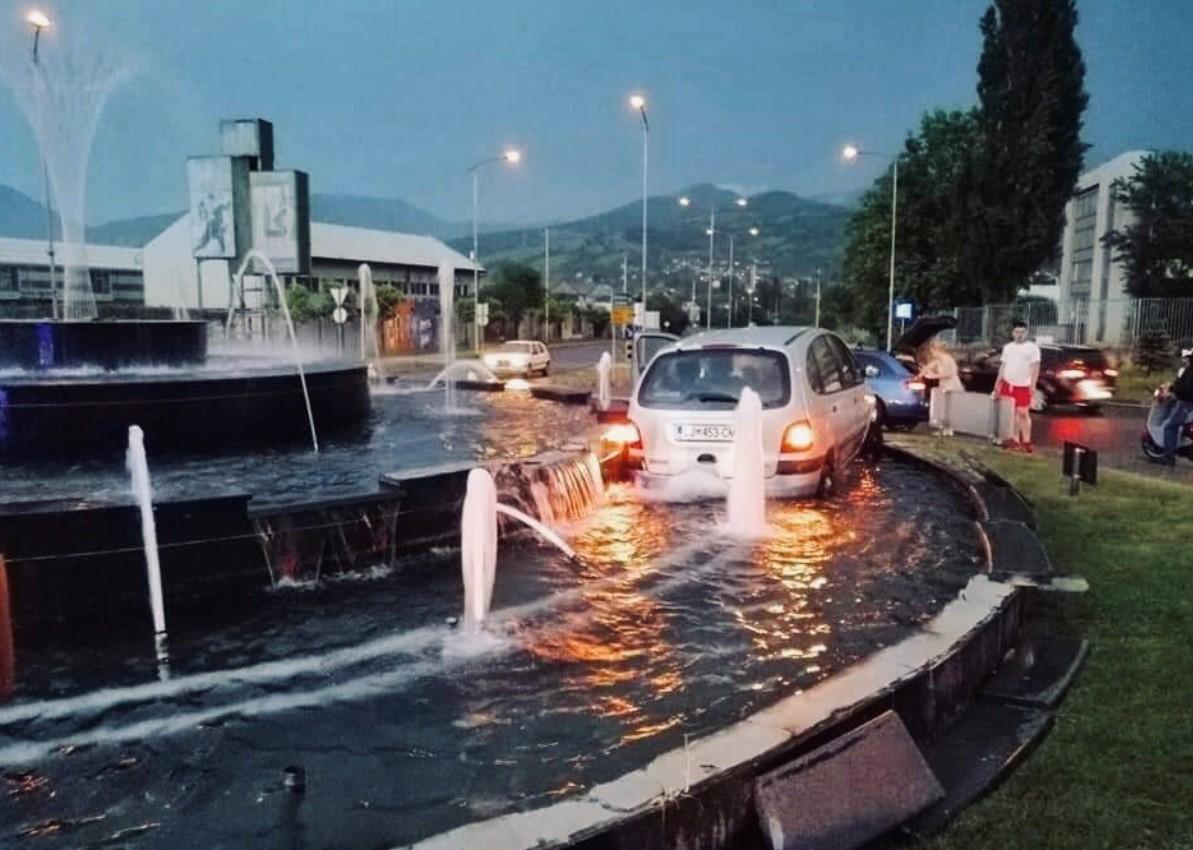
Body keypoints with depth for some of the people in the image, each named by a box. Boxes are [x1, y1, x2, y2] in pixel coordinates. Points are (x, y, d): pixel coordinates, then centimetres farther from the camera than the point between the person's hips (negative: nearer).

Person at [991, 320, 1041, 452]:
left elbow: (1035, 367, -8)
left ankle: (1026, 442, 0)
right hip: (1008, 384, 5)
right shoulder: (1007, 347, 10)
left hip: (1023, 386, -5)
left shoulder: (1032, 347, -4)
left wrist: (1033, 385, -15)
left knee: (1023, 413, -6)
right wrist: (998, 383, 11)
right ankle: (1015, 439, 16)